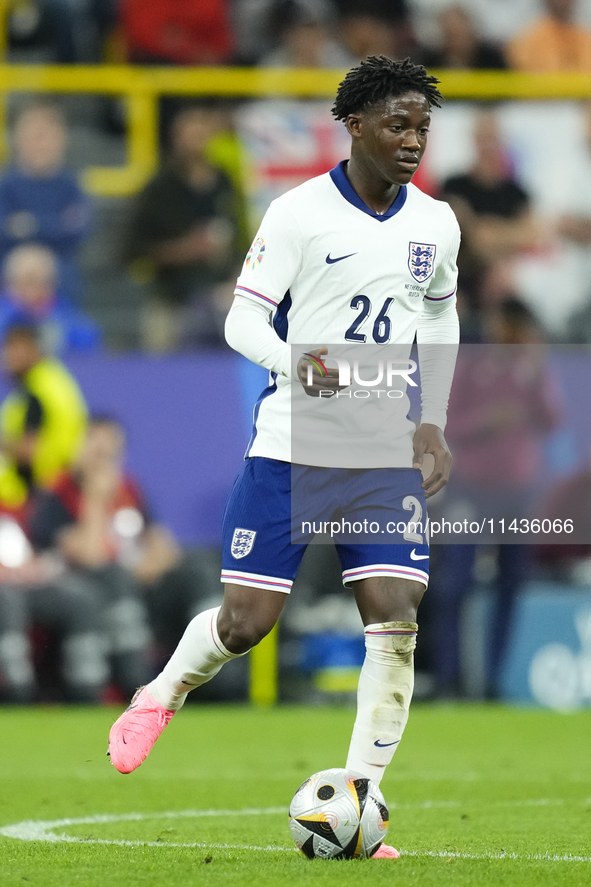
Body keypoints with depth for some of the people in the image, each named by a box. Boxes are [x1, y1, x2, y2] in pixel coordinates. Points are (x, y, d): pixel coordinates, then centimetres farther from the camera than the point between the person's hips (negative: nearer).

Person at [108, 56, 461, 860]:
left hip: (388, 456, 3)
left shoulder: (436, 225, 6)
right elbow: (243, 318, -10)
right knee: (245, 622, -2)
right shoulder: (299, 213, -8)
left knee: (396, 621, -11)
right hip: (289, 451, -3)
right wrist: (295, 362, -30)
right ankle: (162, 695, 32)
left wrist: (433, 424, 16)